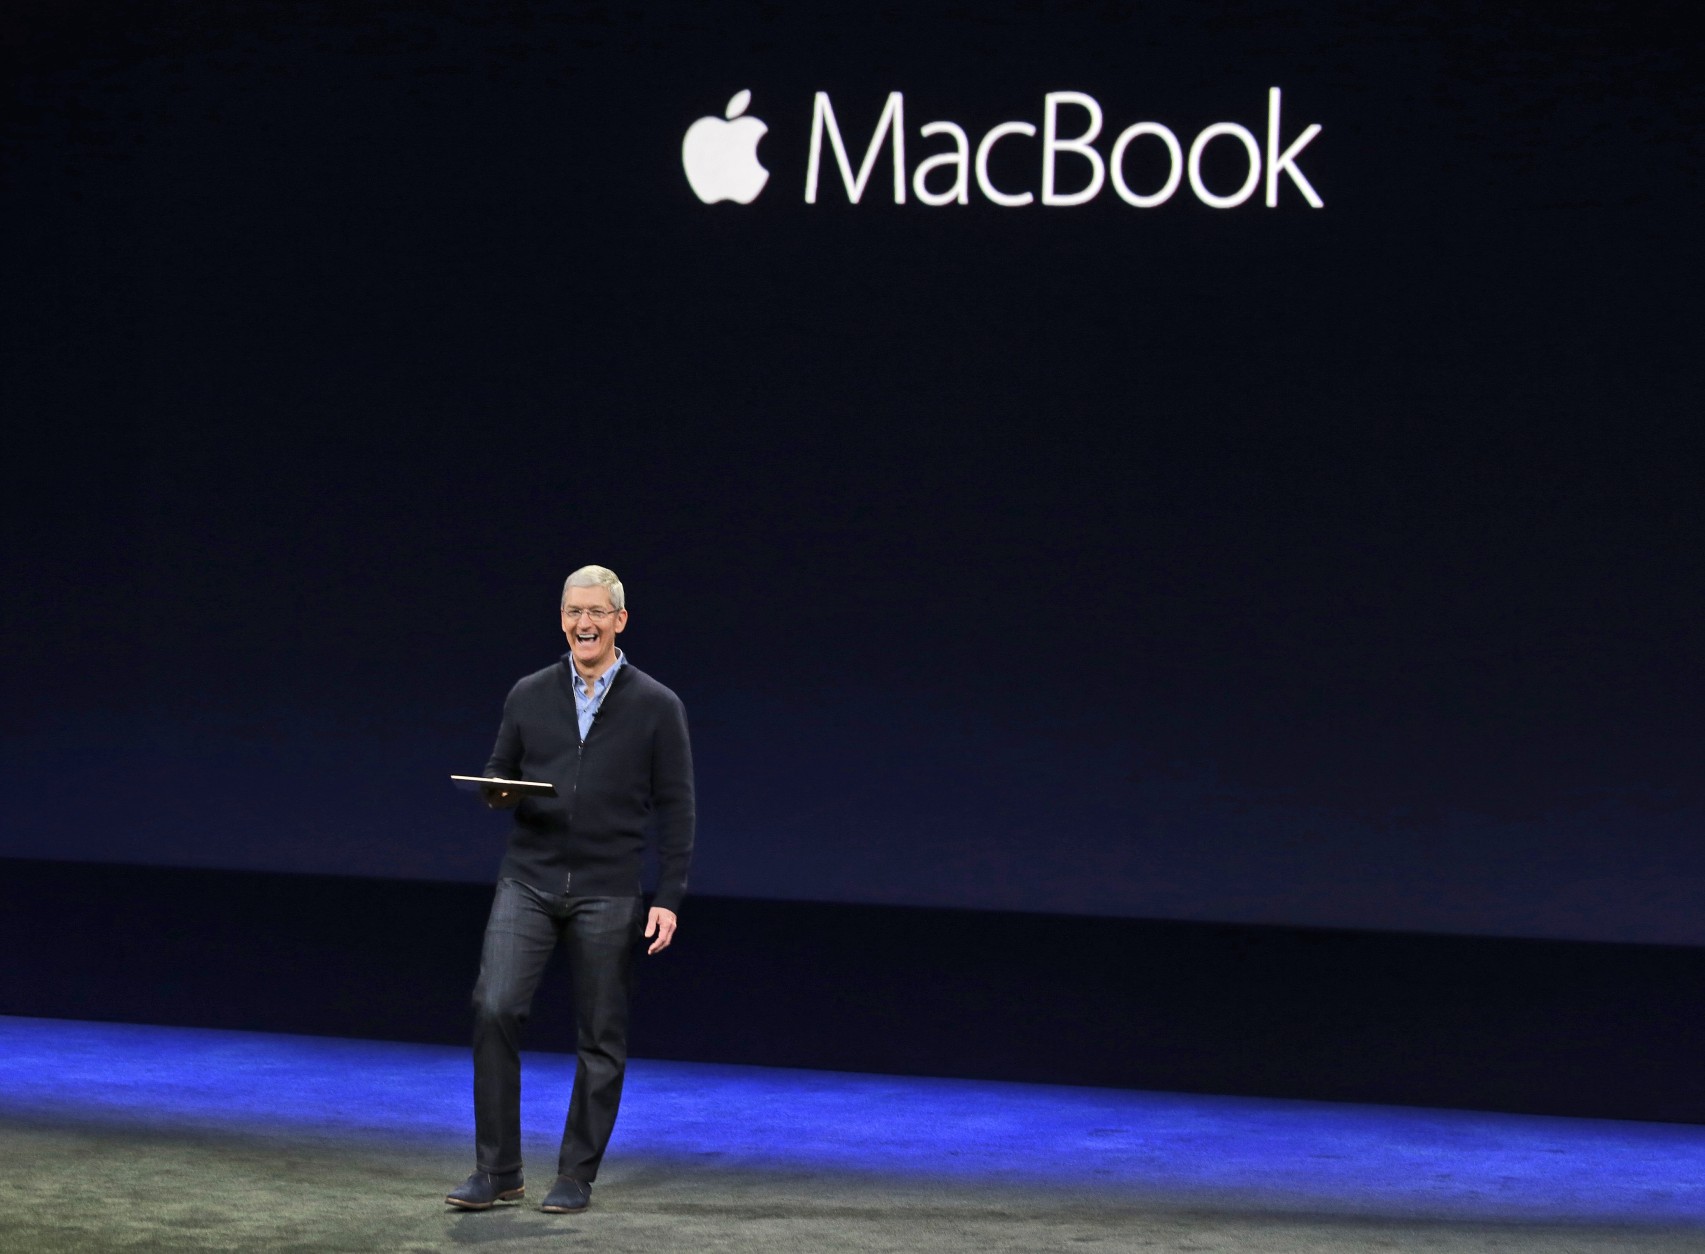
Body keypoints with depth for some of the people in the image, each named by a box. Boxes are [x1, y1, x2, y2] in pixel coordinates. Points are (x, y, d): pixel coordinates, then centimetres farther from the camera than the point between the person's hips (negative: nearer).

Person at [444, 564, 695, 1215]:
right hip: (528, 881, 2)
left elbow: (675, 811, 0)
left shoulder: (657, 707, 0)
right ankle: (497, 1171, -3)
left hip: (607, 894, -2)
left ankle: (576, 1179, 15)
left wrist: (667, 899, -7)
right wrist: (498, 791, -10)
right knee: (494, 1009, -12)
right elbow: (497, 773, 15)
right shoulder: (529, 696, 8)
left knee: (601, 1039, 3)